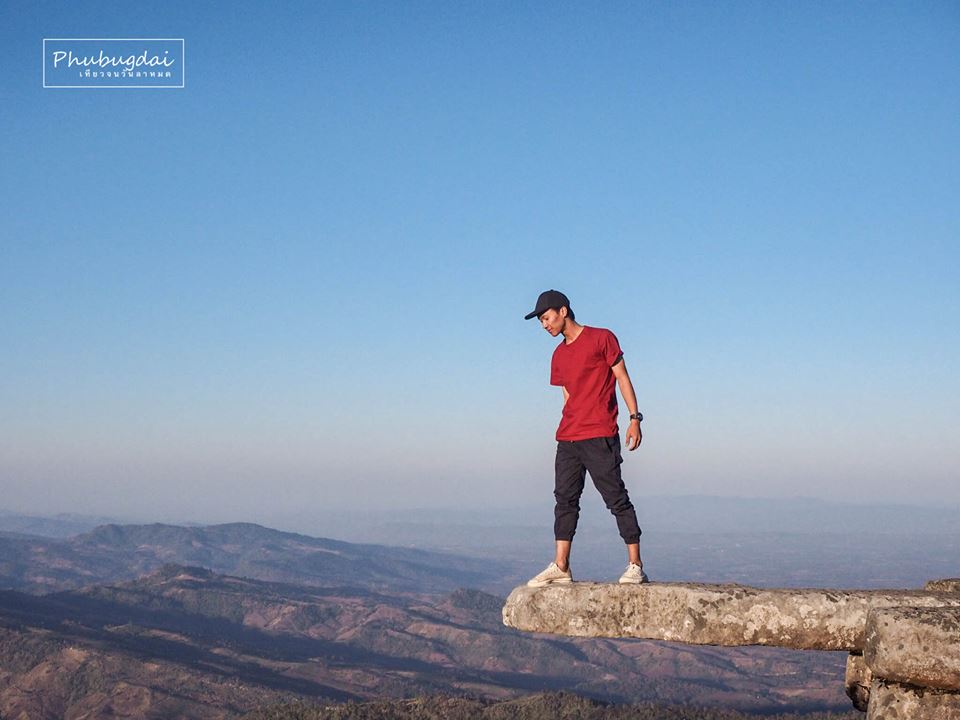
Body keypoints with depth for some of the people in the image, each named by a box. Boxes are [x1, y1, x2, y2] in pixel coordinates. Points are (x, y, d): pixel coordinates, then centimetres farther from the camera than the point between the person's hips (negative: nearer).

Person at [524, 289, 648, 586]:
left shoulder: (602, 338, 0)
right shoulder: (559, 355, 18)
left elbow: (622, 378, -2)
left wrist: (634, 418, -10)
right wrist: (570, 430, 16)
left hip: (600, 436, -7)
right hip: (567, 438, 7)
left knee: (616, 498, -6)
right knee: (565, 498, 3)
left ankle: (635, 566, -4)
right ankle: (560, 568, 5)